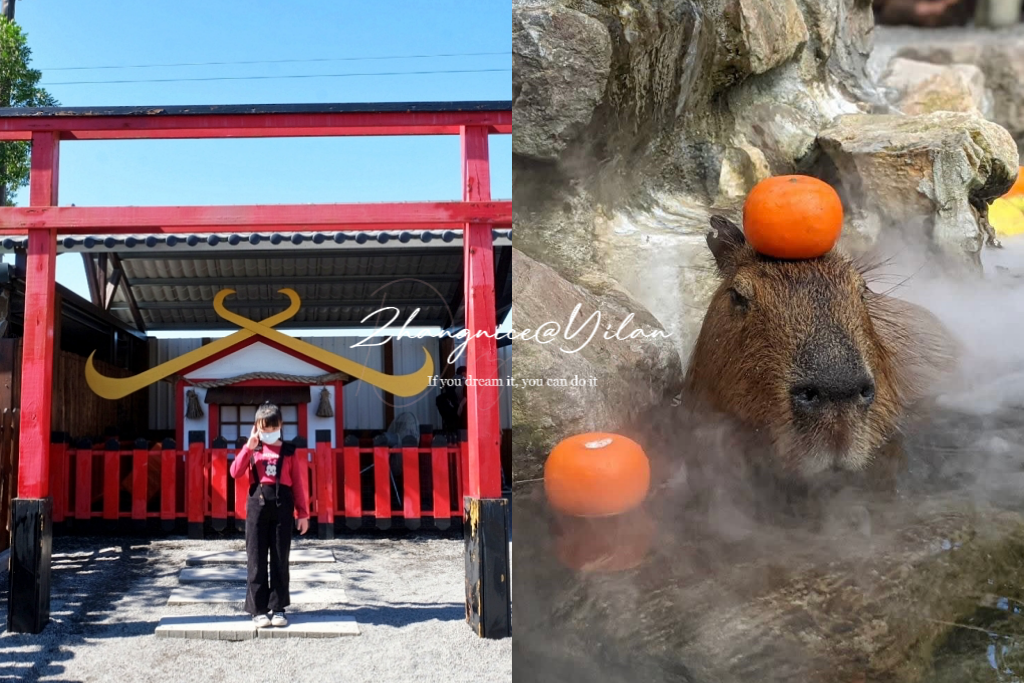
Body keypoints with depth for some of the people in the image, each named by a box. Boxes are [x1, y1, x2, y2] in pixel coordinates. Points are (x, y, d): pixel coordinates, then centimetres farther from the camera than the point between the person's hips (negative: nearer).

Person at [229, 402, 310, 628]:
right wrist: (249, 447, -12)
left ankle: (278, 608, 13)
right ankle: (258, 609, 8)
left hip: (282, 504, 0)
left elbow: (297, 483, 7)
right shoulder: (252, 450, 8)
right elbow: (235, 472, -6)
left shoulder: (288, 451, 7)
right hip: (257, 503, 0)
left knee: (280, 559, 4)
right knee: (256, 559, 2)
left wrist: (303, 513, 5)